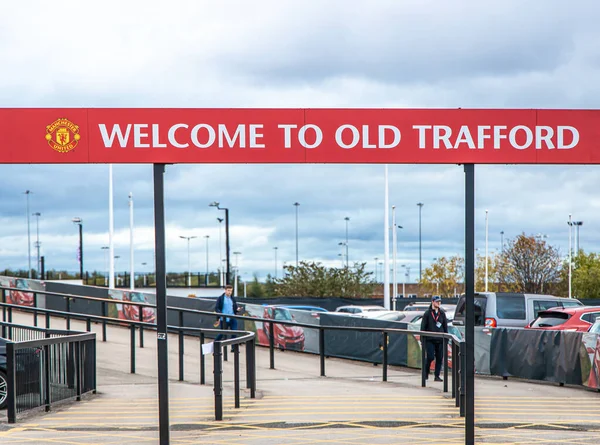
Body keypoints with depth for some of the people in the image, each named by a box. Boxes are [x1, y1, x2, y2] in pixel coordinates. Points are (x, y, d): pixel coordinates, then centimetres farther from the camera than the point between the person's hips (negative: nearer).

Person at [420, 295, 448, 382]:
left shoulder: (442, 313, 10)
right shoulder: (427, 313, 0)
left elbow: (445, 326, 15)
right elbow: (423, 327, 0)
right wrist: (422, 339, -5)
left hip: (440, 340, 4)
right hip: (430, 340, -4)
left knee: (439, 358, 2)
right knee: (430, 357, -9)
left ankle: (437, 376, 10)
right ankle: (426, 372, 13)